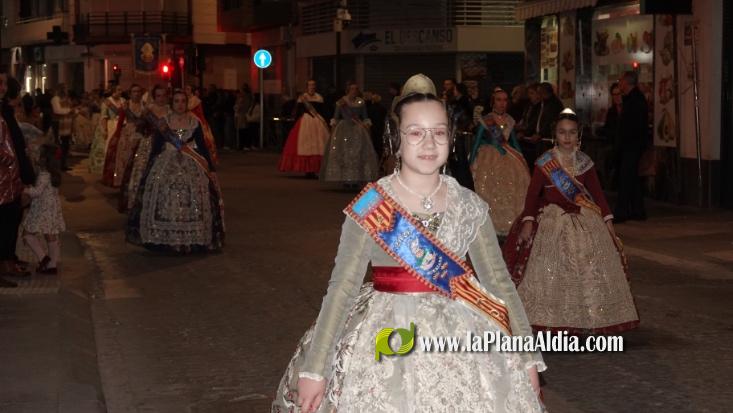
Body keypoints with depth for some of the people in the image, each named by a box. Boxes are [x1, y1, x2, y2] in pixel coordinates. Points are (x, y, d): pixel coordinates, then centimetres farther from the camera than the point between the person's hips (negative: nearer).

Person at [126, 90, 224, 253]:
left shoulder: (194, 122, 3)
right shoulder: (163, 122, 2)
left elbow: (202, 146, 5)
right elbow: (156, 147, 6)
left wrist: (211, 168, 2)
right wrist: (150, 169, 3)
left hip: (191, 166, 0)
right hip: (166, 165, 0)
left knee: (192, 202, -7)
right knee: (163, 200, -5)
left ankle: (193, 239, 3)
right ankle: (164, 239, 5)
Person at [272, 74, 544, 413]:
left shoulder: (469, 206, 1)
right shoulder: (371, 205, -8)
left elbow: (498, 281, 4)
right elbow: (343, 285, -10)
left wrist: (527, 356, 1)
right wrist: (315, 367, -14)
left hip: (458, 338, 3)